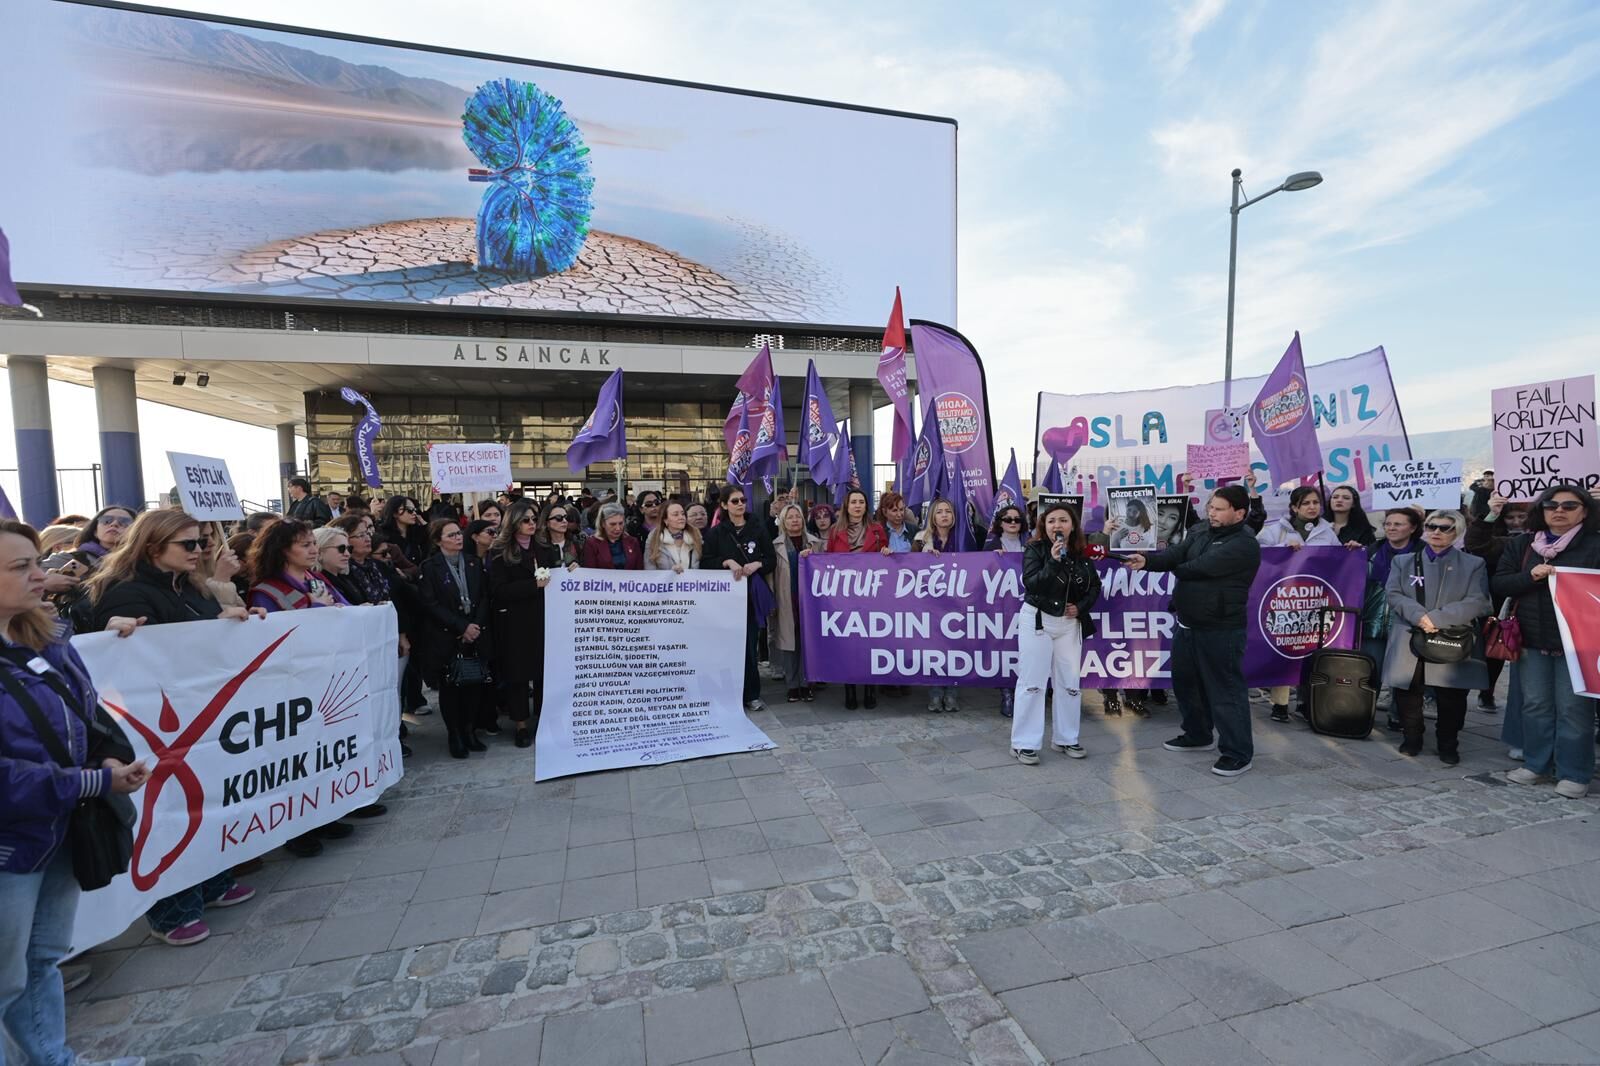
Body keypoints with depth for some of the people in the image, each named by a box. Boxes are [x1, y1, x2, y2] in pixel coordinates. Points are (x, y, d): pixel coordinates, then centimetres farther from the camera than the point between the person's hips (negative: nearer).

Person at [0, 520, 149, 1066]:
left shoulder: (46, 638, 1)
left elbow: (86, 715, 11)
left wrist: (110, 759, -4)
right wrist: (94, 783, -21)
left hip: (62, 831, 7)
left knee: (44, 960, 24)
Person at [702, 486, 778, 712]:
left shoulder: (757, 529, 8)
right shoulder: (716, 532, 4)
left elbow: (772, 560, 9)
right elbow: (705, 563, -1)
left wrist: (757, 564, -10)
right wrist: (727, 561, -15)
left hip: (753, 594, 1)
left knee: (749, 646, 2)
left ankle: (751, 695, 13)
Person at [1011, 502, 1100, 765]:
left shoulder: (1081, 553, 1)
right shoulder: (1035, 549, -10)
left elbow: (1094, 585, 11)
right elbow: (1031, 584, -22)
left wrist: (1081, 606, -5)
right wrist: (1053, 561, -31)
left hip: (1069, 623, 5)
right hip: (1036, 620, -4)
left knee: (1069, 682, 11)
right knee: (1032, 681, -2)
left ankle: (1066, 739, 26)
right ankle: (1024, 743, 5)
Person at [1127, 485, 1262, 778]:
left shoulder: (1244, 545, -16)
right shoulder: (1199, 535, 9)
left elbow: (1200, 567, -22)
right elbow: (1173, 554, -6)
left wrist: (1176, 569, -3)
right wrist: (1147, 560, -26)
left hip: (1220, 630, -8)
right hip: (1187, 624, 8)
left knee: (1225, 690, -2)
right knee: (1185, 681, 19)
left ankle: (1238, 753, 12)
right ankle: (1198, 735, 37)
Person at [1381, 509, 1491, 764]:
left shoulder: (1473, 564, 6)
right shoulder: (1402, 562, 11)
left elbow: (1477, 603, -6)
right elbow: (1394, 595, 0)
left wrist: (1436, 618, -17)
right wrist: (1418, 616, -18)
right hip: (1409, 643, 1)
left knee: (1451, 700, 4)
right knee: (1407, 695, 6)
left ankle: (1448, 745, 22)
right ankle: (1411, 739, 23)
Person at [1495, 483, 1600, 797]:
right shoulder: (1522, 545, 8)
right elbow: (1498, 584, 4)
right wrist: (1530, 576, -12)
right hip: (1532, 639, 3)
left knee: (1573, 708, 2)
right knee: (1535, 704, 10)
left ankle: (1573, 773, 13)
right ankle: (1536, 763, 21)